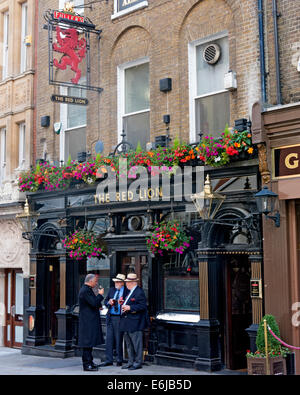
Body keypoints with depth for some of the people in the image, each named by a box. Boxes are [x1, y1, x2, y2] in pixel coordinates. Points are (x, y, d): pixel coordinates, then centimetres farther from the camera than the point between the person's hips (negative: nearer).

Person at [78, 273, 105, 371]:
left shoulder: (86, 289, 15)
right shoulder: (86, 290, -18)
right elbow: (94, 303, -24)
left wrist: (98, 305, 12)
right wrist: (100, 294, -12)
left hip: (90, 321, 11)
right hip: (88, 322, -11)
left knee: (90, 343, 16)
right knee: (87, 343, -6)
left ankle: (90, 362, 23)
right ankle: (86, 364, -1)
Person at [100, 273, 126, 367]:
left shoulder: (126, 291, -5)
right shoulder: (112, 290, 13)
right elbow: (105, 301, 18)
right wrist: (109, 302, -3)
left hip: (119, 318, -5)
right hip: (110, 317, 5)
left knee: (118, 340, 1)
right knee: (109, 340, 6)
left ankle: (119, 360, 12)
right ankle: (109, 360, 12)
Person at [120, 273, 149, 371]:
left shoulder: (139, 292, -14)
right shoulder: (128, 292, 16)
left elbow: (142, 306, -19)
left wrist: (129, 307, -21)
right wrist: (123, 305, 8)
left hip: (135, 322, -10)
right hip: (127, 322, 10)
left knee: (136, 343, -4)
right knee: (128, 343, 15)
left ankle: (138, 363, 4)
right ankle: (131, 362, 23)